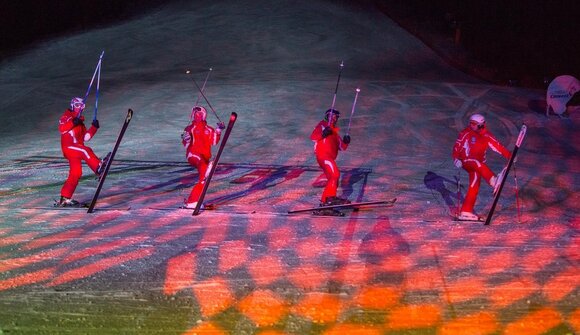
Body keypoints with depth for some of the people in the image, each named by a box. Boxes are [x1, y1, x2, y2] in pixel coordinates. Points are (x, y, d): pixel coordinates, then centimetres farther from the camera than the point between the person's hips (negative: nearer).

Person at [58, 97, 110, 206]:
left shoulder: (80, 121, 26)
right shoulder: (67, 116, 2)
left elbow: (85, 137, 19)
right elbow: (61, 129, -18)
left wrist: (94, 127, 7)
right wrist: (72, 123, -32)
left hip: (75, 150, 8)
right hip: (68, 146, -8)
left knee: (76, 173, 2)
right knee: (86, 151, -32)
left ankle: (65, 198, 4)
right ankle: (99, 167, -48)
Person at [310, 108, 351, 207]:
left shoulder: (334, 132, 27)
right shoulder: (322, 125, 6)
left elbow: (341, 147, 19)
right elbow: (313, 137, -10)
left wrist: (345, 142, -1)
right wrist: (323, 134, -24)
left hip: (329, 157, 9)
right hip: (323, 155, -9)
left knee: (333, 179, 8)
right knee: (335, 174, -22)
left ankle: (324, 200, 9)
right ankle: (331, 196, -26)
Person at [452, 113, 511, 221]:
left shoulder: (486, 136, 3)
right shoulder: (466, 133, -5)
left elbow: (498, 146, -1)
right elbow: (457, 146, -6)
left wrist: (509, 155, -11)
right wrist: (456, 158, -21)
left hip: (477, 166, 4)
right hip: (466, 161, -4)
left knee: (474, 187, -5)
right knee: (478, 164, -37)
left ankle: (465, 212, 0)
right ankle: (494, 181, -56)